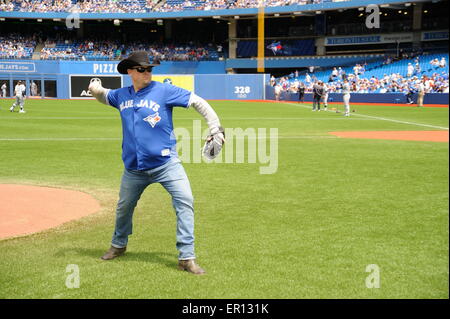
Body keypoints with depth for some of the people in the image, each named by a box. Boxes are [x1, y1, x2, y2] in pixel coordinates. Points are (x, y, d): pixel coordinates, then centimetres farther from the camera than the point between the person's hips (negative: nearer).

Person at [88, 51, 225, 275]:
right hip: (134, 167, 4)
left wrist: (215, 129, -13)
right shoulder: (121, 96, 6)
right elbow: (104, 96, 27)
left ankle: (186, 258, -10)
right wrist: (96, 90, 3)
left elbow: (198, 102, -6)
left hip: (166, 163, -4)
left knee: (185, 202, -17)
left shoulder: (164, 91, -7)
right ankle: (118, 245, 46)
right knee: (124, 207, 19)